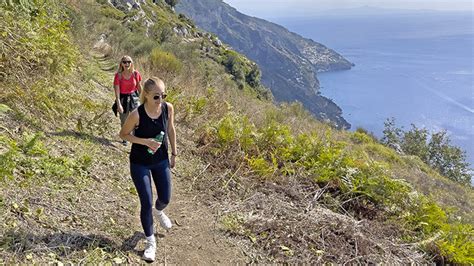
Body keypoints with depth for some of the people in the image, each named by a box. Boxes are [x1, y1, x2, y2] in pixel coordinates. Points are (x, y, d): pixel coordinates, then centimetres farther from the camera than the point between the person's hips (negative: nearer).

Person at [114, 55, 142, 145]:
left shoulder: (136, 74, -8)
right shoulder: (118, 75, -12)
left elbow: (139, 86, 6)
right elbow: (117, 90, -14)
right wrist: (119, 104, -20)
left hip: (134, 97, 1)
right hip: (123, 98, 0)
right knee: (124, 120, 13)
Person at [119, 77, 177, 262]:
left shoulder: (168, 108, -15)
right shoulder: (137, 114, -26)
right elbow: (123, 134, -11)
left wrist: (174, 153, 8)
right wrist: (145, 142, -25)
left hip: (161, 160, 4)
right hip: (140, 163, -4)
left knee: (165, 199, 15)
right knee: (146, 204, 0)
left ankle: (159, 211, 54)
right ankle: (151, 242, 22)